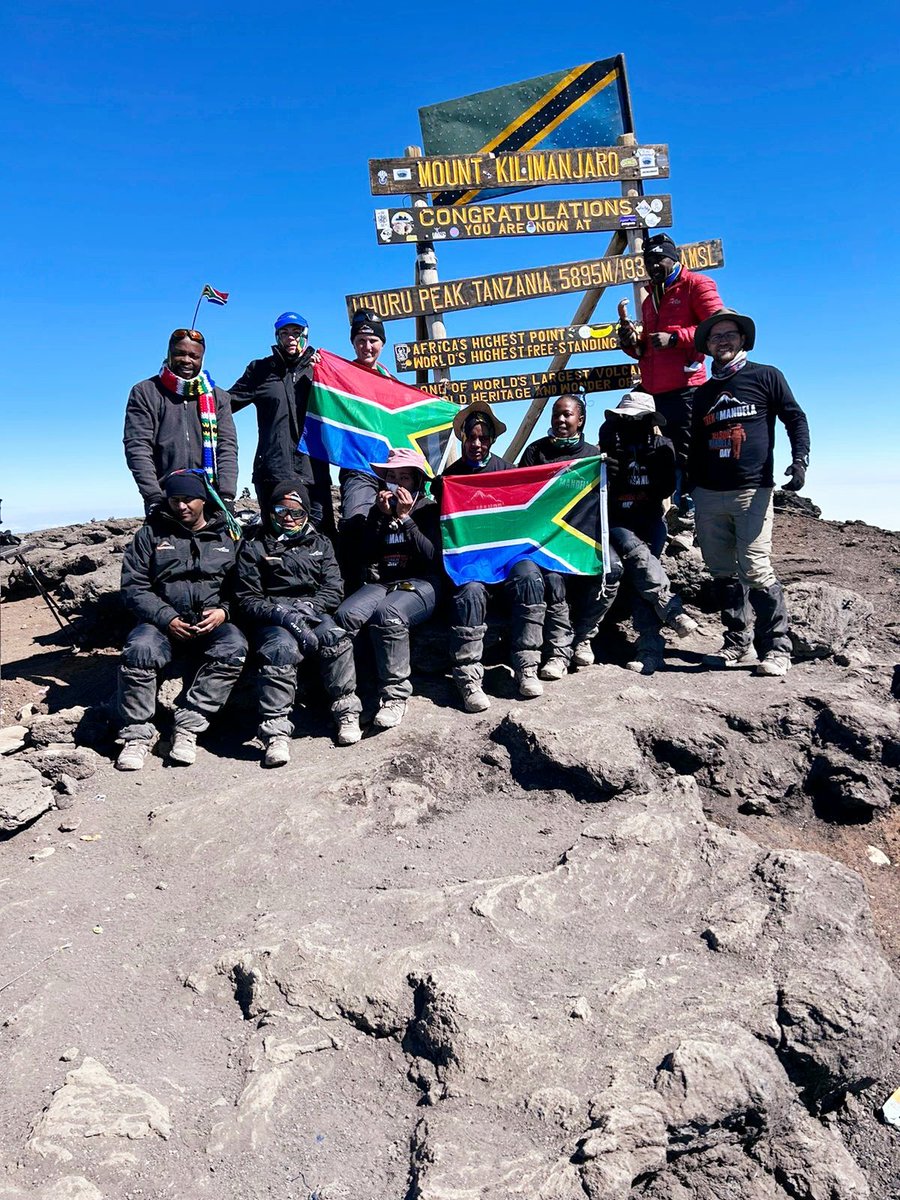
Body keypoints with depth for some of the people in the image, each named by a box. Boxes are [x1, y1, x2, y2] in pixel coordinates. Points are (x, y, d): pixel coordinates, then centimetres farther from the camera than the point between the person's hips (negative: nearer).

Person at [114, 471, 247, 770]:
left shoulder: (228, 535, 13)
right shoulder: (151, 533, 12)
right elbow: (133, 586, 4)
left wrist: (224, 611, -12)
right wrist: (167, 618, -12)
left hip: (213, 622, 0)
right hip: (163, 622, 0)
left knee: (234, 648, -32)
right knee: (139, 650, -32)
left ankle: (189, 726, -26)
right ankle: (136, 734, -17)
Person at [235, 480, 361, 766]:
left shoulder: (320, 543, 19)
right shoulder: (254, 546, 10)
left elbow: (333, 591, 9)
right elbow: (247, 599, 2)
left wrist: (308, 606, -12)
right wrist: (283, 614, -17)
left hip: (314, 612, 2)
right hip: (272, 619, -2)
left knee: (334, 636, -33)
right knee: (282, 648, -36)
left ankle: (347, 712, -21)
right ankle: (276, 730, -37)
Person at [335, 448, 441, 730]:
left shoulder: (428, 509, 9)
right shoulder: (378, 510, 19)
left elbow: (432, 557, -4)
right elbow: (367, 556, 8)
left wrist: (405, 518, -8)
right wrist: (382, 517, -1)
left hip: (420, 583, -3)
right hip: (381, 582, 4)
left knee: (387, 614, -38)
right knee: (345, 614, -31)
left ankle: (395, 695, -28)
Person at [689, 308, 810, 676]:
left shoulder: (766, 377, 8)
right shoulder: (703, 393, 20)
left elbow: (795, 418, 4)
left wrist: (799, 460, -12)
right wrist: (692, 492, 19)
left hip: (752, 491, -5)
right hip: (709, 495, 5)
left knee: (755, 570, -13)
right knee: (723, 573, 5)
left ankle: (776, 648, -5)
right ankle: (738, 644, 13)